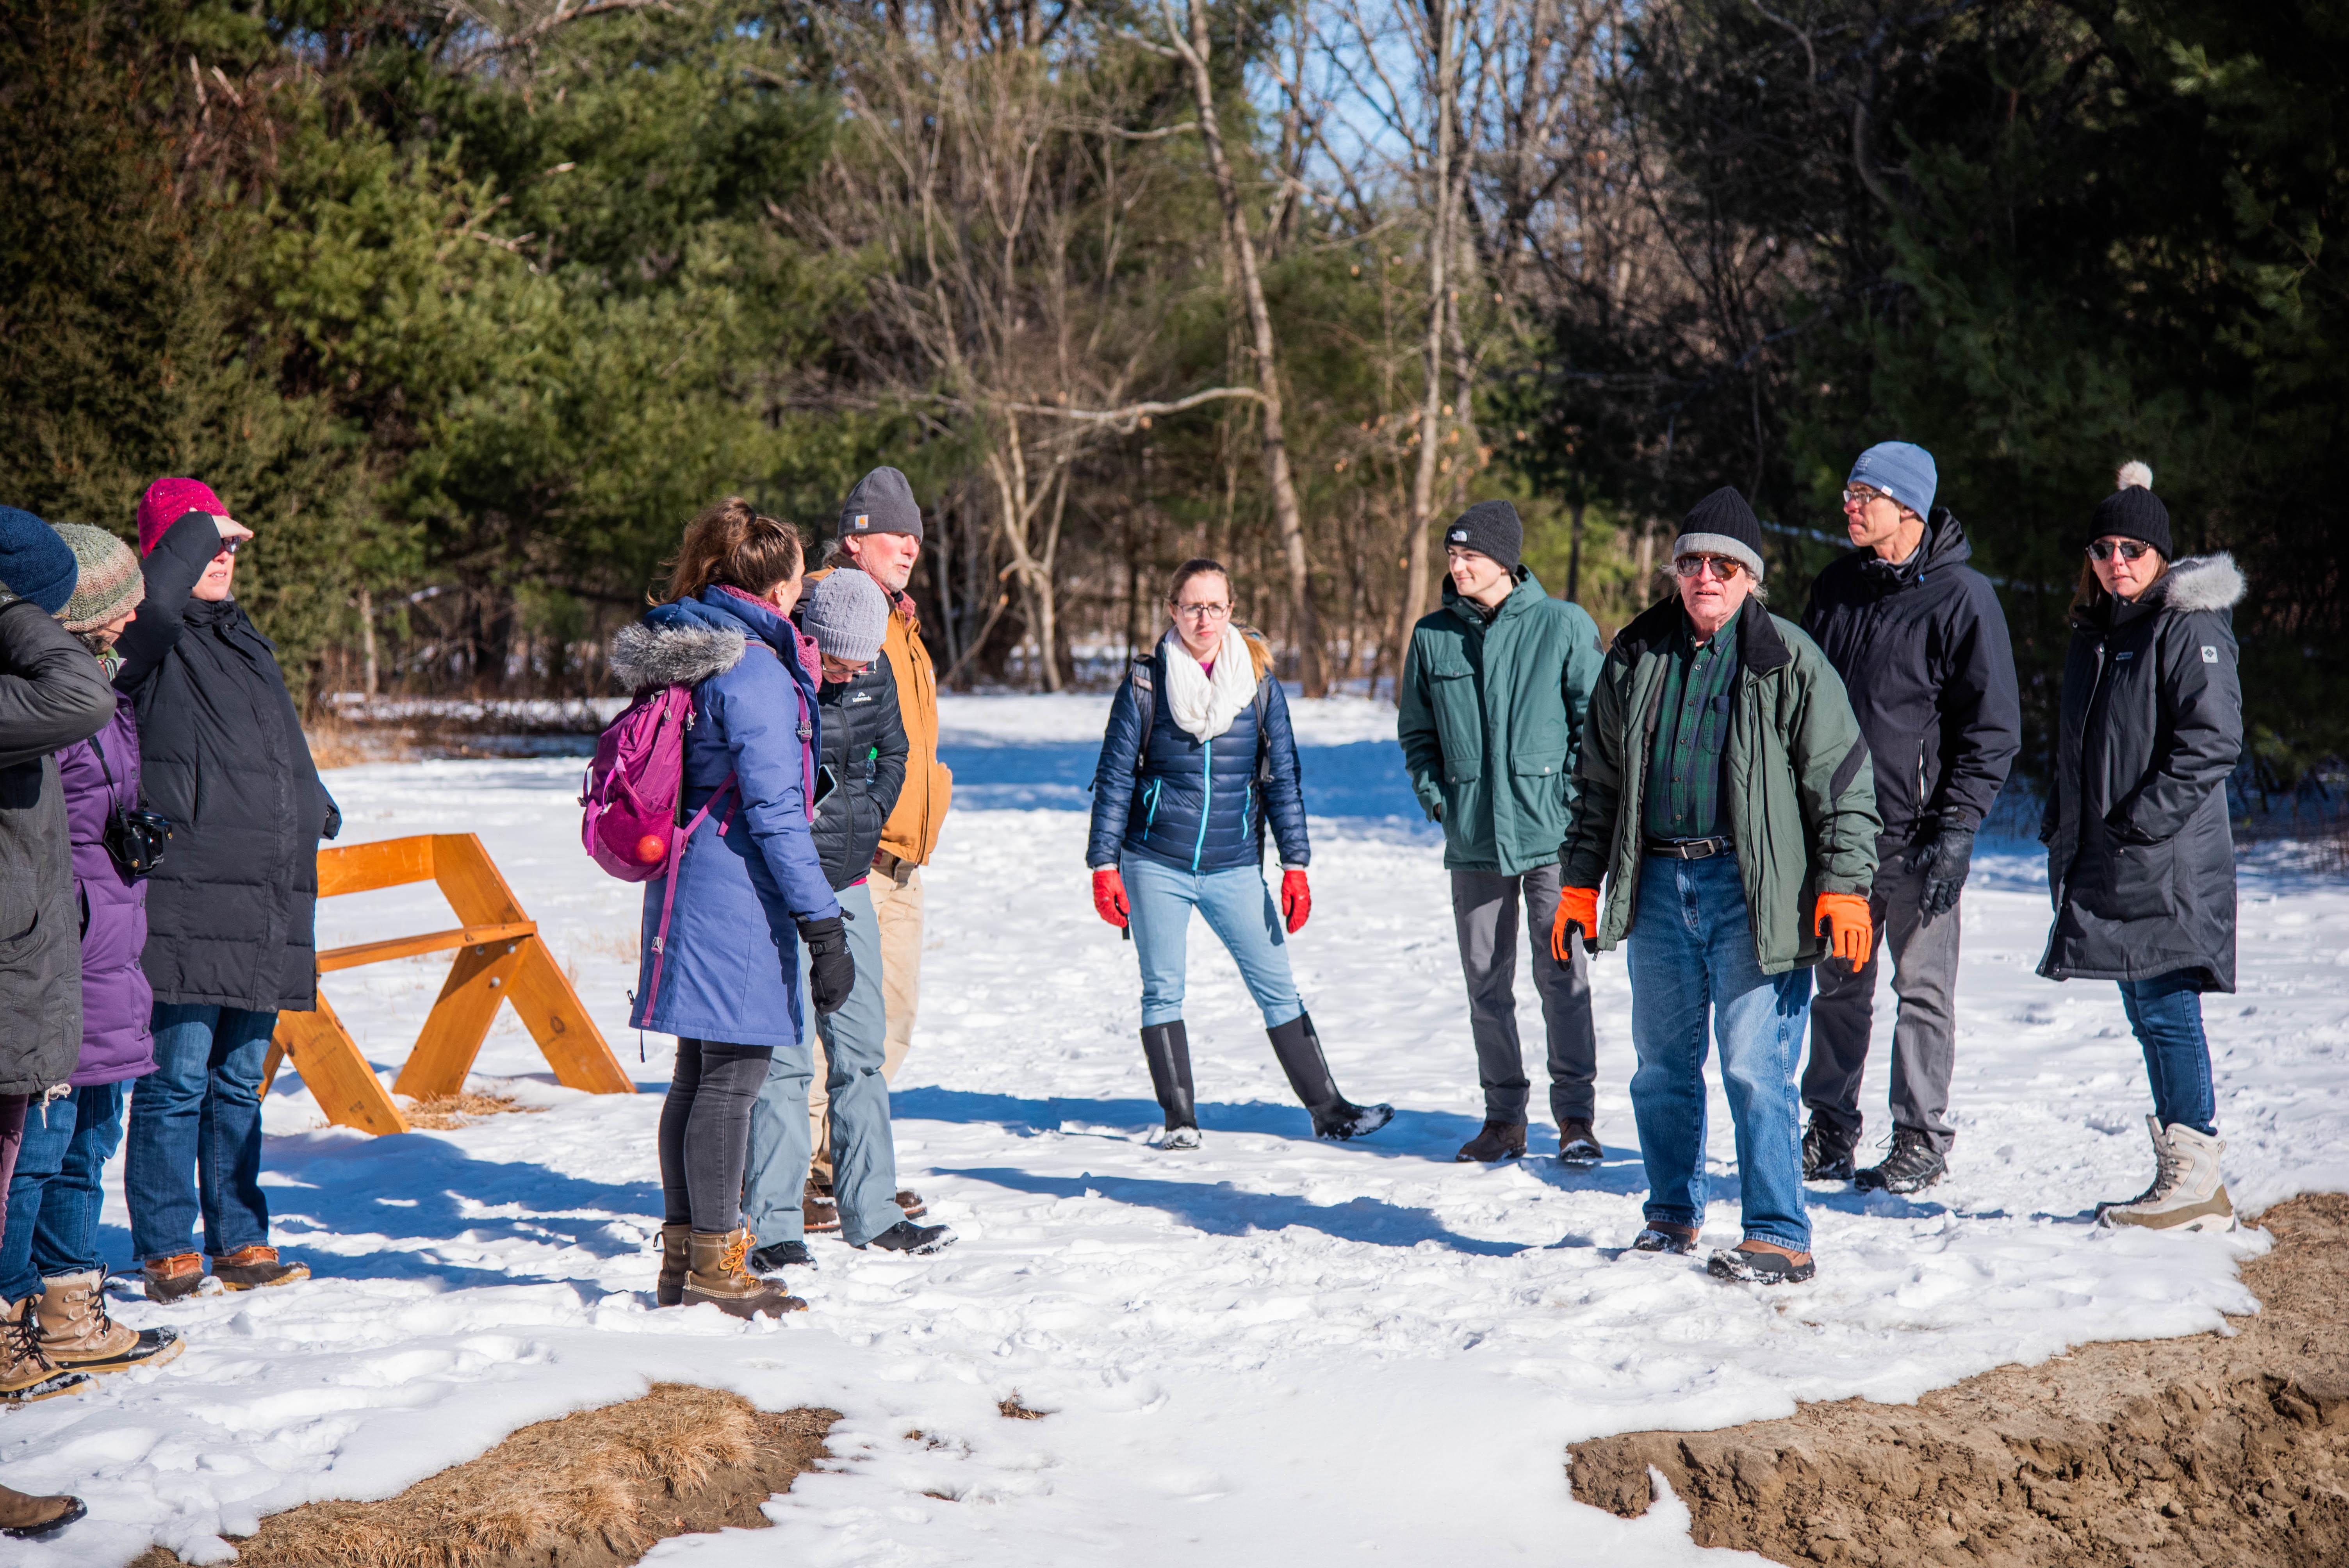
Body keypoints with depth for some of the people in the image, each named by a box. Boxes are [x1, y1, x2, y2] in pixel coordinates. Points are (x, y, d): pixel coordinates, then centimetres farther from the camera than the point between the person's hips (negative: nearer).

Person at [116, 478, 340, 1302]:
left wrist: (316, 808, 25)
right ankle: (167, 1249, 2)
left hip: (264, 909, 8)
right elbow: (152, 602, -28)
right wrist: (199, 529, -15)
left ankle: (240, 1241, 18)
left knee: (239, 1081, 12)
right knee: (178, 1080, -5)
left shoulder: (246, 642, 22)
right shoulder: (154, 642, -4)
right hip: (185, 902, -7)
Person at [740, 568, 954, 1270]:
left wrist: (867, 813, 4)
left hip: (848, 883, 6)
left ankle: (871, 1212, 18)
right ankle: (774, 1226, 1)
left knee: (861, 1047, 9)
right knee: (782, 1054, -6)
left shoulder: (874, 672, 2)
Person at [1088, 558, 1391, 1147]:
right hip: (1156, 864, -1)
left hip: (1235, 867, 1)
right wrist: (1104, 866, -2)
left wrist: (1296, 865, 1)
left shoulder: (1259, 682, 2)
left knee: (1277, 988, 1)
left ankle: (1329, 1111, 9)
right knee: (1163, 991, 2)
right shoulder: (1145, 683, -2)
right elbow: (1114, 777, 2)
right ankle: (1179, 1121, 12)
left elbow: (1283, 777, 6)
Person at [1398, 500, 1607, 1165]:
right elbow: (1417, 730, 17)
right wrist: (1436, 796, 4)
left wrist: (1575, 798, -8)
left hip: (1551, 834, -3)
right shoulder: (1432, 636, 6)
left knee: (1562, 974, -5)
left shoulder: (1564, 626, -3)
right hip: (1473, 837, 3)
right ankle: (1504, 1116, 17)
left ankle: (1577, 1116, 5)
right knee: (1487, 985, 7)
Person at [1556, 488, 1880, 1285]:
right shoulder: (1636, 659, 12)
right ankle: (1673, 1214, 28)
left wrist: (1844, 886, -11)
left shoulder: (1788, 661, -2)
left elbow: (1843, 779, -3)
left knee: (1755, 1069, -7)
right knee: (1663, 1063, 12)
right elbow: (1600, 784, 19)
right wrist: (1581, 883, 16)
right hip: (1658, 886, 5)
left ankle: (1780, 1237, 0)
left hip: (1751, 891, -5)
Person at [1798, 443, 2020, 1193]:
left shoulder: (1962, 597, -7)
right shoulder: (1836, 587, 11)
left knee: (1923, 989, 1)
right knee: (1838, 987, 11)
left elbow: (1993, 727, -7)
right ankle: (1830, 1130, 20)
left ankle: (1921, 1140, 9)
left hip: (1918, 832, -5)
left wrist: (1958, 828, -14)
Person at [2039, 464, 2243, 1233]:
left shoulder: (2189, 628, -8)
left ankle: (2195, 1177, -4)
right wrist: (2062, 827, 14)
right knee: (2149, 1015, 10)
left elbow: (2213, 742, -16)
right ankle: (2183, 1179, 16)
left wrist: (2140, 822, -18)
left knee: (2167, 1009, -9)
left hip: (2170, 861, -9)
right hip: (2105, 866, 9)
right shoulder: (2094, 634, 17)